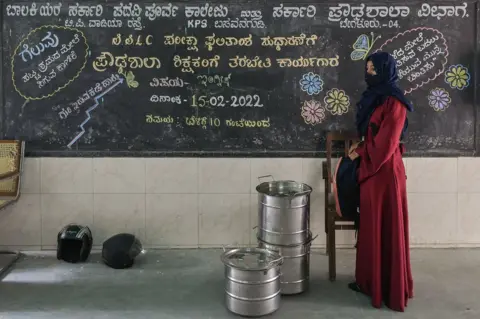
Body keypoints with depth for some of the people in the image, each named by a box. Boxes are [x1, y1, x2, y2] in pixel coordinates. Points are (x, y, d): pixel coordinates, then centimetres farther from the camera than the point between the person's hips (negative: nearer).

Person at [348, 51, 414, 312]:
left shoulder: (394, 102, -16)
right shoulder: (374, 97, 13)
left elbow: (386, 141, -18)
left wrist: (360, 151, -5)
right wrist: (361, 146, 4)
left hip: (385, 169, -9)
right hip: (371, 167, 9)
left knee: (386, 227, -1)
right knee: (370, 225, 13)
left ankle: (390, 286, 11)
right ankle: (370, 279, 24)